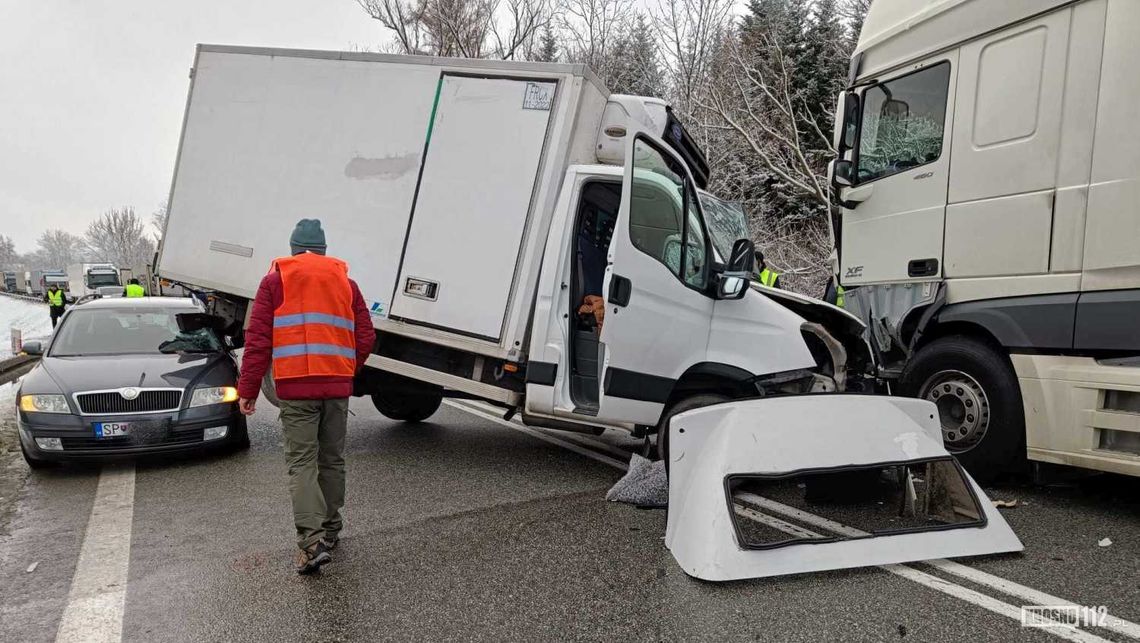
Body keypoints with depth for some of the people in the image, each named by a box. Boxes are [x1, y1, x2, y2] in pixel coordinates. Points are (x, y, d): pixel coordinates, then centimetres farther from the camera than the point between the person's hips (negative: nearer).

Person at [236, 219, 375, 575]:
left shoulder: (275, 280, 4)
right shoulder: (345, 281, 12)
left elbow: (258, 339, -2)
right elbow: (365, 337, 9)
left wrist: (247, 389, 2)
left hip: (295, 388, -2)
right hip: (337, 387, 3)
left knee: (302, 463, 0)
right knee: (332, 460, 15)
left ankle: (312, 542, -12)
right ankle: (330, 530, 27)